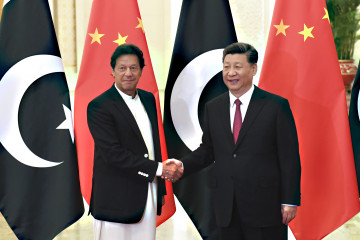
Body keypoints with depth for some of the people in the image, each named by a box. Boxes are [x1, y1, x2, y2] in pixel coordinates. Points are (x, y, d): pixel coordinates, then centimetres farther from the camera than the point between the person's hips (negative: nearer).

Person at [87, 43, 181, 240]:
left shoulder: (148, 99, 12)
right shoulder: (99, 106, -11)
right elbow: (113, 153, -19)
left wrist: (159, 187, 15)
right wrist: (158, 168, -17)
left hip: (148, 199, 6)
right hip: (116, 202, -6)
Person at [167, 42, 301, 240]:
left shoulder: (276, 105, -3)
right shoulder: (213, 108, 10)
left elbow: (289, 157, -4)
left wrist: (290, 201, -8)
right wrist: (183, 164, -4)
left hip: (265, 205, -4)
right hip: (226, 207, 4)